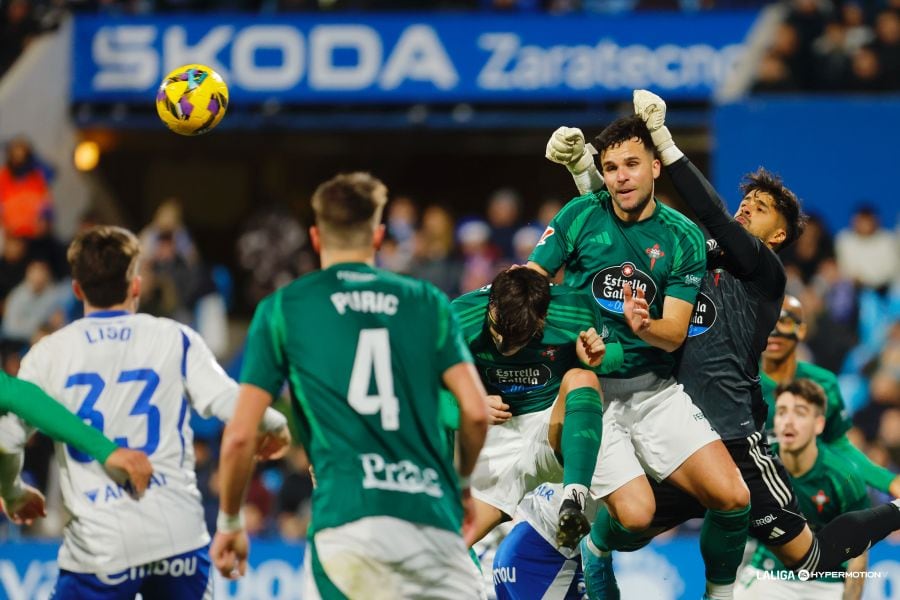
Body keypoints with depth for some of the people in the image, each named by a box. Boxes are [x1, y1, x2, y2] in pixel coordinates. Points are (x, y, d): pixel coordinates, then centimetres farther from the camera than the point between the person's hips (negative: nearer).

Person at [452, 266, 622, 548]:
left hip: (560, 429, -1)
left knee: (580, 377, -35)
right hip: (496, 440, 1)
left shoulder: (576, 311, -17)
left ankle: (573, 501, -46)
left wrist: (598, 357, -21)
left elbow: (614, 352, 2)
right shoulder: (460, 319, -15)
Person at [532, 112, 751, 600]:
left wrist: (644, 326, -26)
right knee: (635, 514, -20)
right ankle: (596, 546, 16)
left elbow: (674, 334, -4)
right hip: (591, 389, -2)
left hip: (656, 390, 2)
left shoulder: (683, 238, 1)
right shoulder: (580, 217, 0)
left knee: (732, 498, -15)